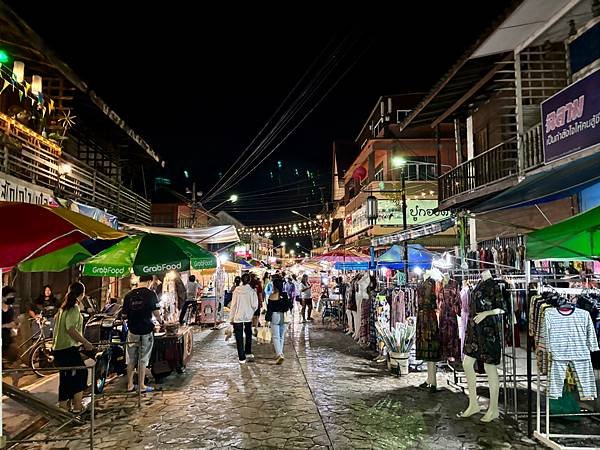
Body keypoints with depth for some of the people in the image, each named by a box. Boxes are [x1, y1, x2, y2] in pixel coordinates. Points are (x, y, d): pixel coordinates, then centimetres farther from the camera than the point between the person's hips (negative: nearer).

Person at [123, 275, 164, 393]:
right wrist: (161, 321, 11)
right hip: (146, 330, -3)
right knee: (143, 360, 7)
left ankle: (130, 385, 21)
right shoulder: (151, 294, -11)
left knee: (131, 359, 14)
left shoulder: (129, 295, -1)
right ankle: (142, 386, 13)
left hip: (132, 331, 3)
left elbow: (124, 314, 4)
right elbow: (156, 312, -9)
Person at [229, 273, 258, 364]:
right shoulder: (252, 291, -9)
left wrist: (231, 318, 1)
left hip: (238, 317, -1)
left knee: (239, 338, 5)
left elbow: (233, 304, -5)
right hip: (248, 316, 1)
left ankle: (242, 358, 7)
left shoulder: (237, 290, -8)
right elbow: (255, 305, -8)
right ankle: (248, 353, 29)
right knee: (248, 335, 24)